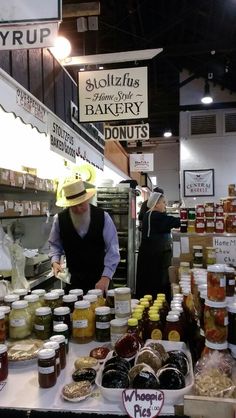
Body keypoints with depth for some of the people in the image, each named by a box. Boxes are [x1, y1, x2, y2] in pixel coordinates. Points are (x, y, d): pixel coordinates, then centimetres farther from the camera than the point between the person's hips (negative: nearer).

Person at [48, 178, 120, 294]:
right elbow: (55, 244, 9)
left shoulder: (103, 217, -12)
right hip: (73, 280, 1)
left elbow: (112, 249, -13)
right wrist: (55, 261, -11)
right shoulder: (59, 219, -7)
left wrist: (106, 277, -23)